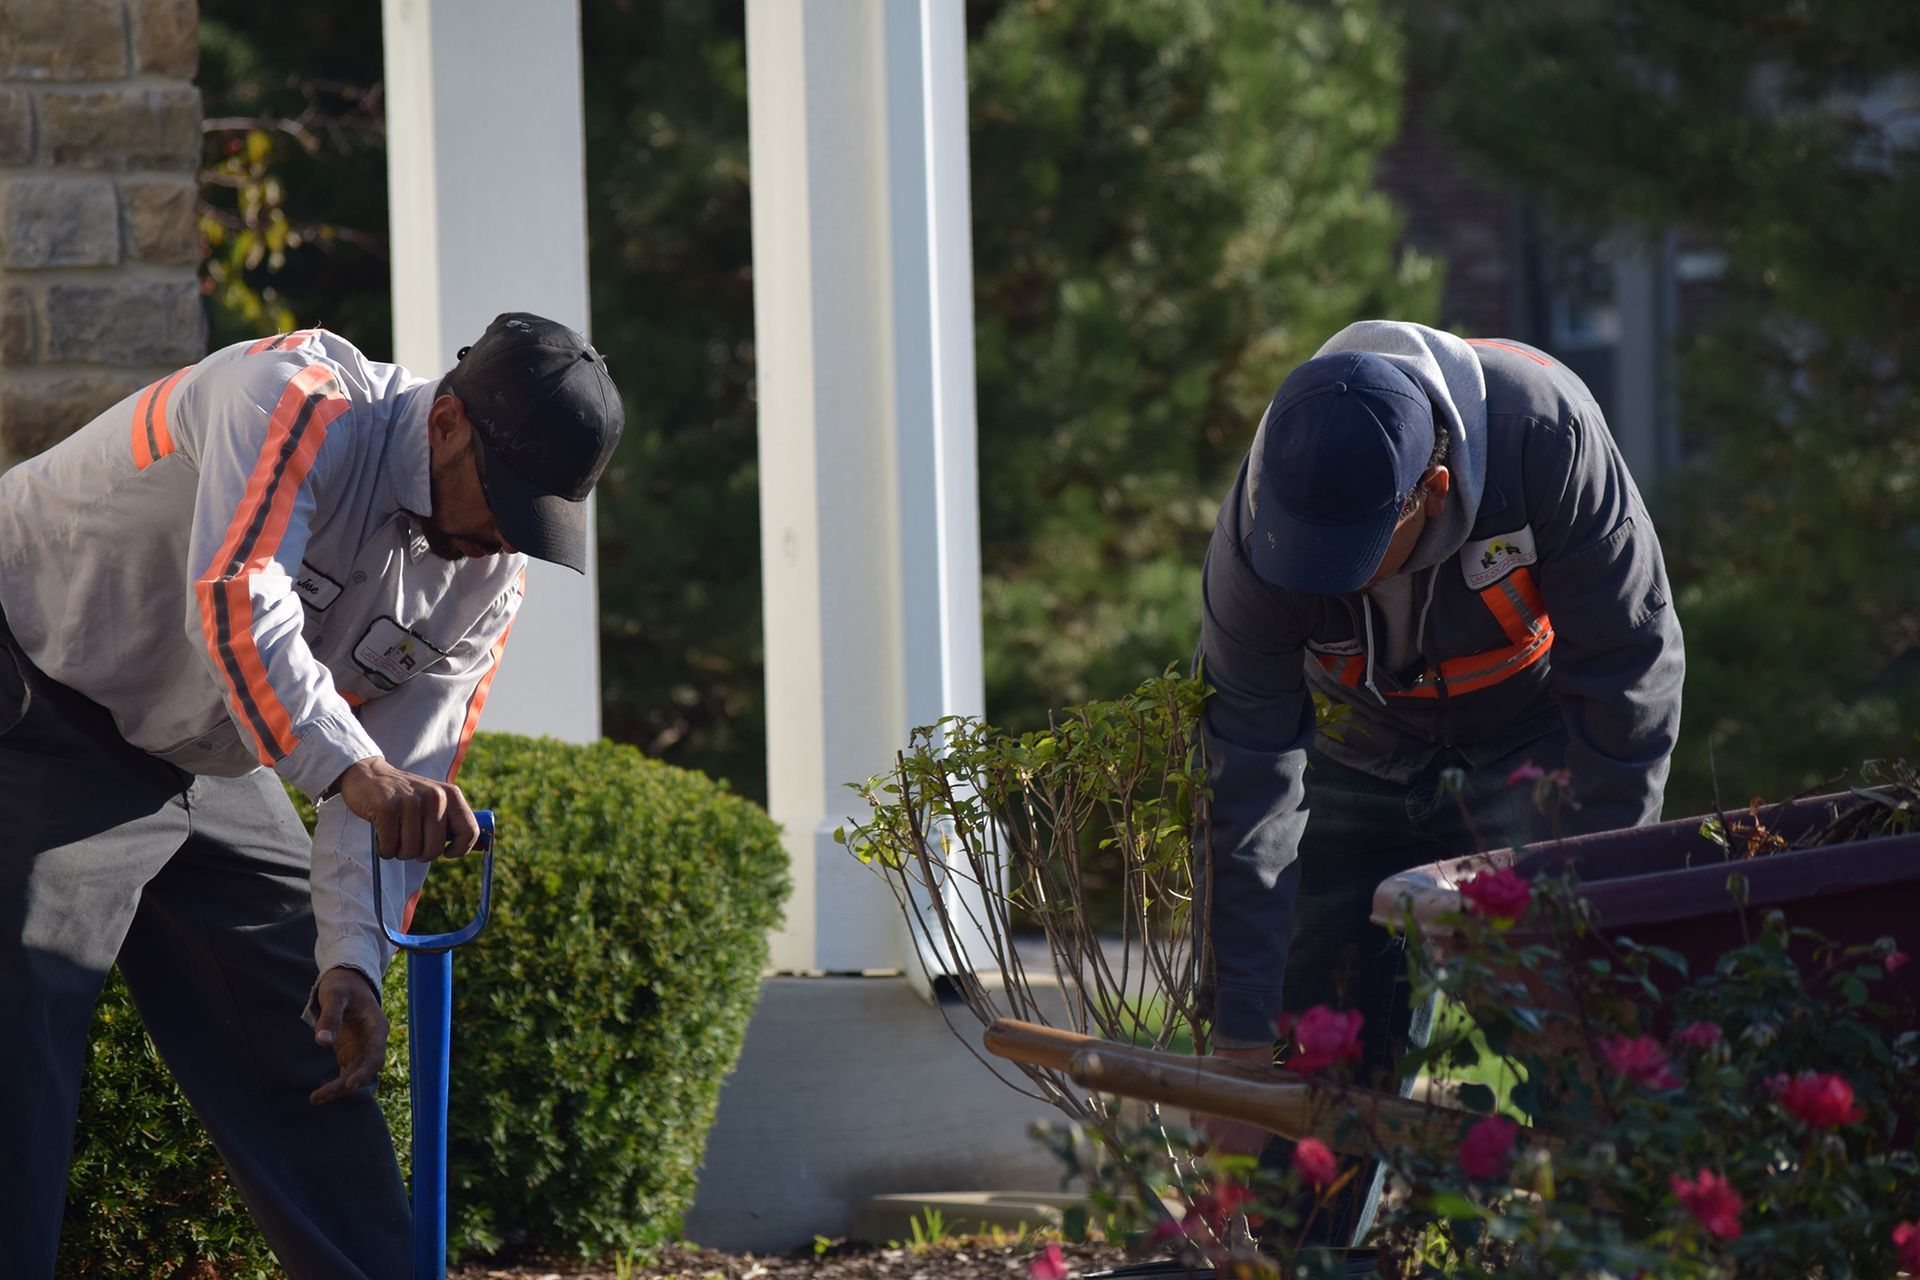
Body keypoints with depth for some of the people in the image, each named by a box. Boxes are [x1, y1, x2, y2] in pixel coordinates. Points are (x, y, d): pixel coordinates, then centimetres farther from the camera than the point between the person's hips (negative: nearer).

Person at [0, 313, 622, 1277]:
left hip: (207, 765, 8)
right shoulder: (298, 401, -27)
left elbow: (401, 789, -3)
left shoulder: (489, 576, -4)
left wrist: (352, 958, -16)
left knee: (298, 1047, 7)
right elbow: (236, 598, -42)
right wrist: (349, 767, -52)